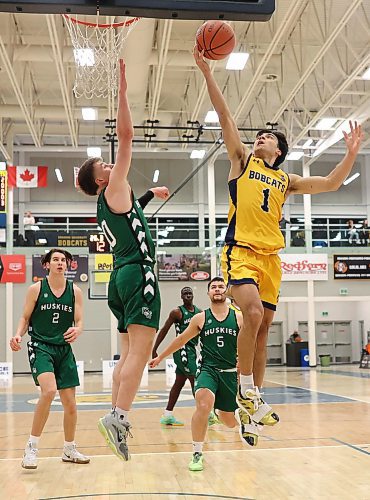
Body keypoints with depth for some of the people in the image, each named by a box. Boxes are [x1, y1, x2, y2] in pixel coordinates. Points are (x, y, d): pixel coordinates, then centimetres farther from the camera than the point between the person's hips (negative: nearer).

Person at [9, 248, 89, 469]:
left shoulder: (75, 291, 4)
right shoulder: (36, 289, -1)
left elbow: (79, 322, 3)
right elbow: (25, 318, 4)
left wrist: (76, 330, -20)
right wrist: (18, 335, -16)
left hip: (64, 349, 4)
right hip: (40, 346, -4)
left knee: (70, 404, 6)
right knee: (49, 391, -27)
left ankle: (70, 449, 28)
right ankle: (32, 447, -12)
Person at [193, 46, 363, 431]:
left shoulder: (287, 180, 20)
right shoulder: (242, 160, 11)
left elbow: (330, 184, 17)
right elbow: (224, 116, 4)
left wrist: (351, 153, 4)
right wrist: (207, 72, -1)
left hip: (270, 257, 5)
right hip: (240, 251, -4)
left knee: (263, 327, 6)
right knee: (253, 313, -24)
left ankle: (255, 399, 15)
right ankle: (246, 387, -8)